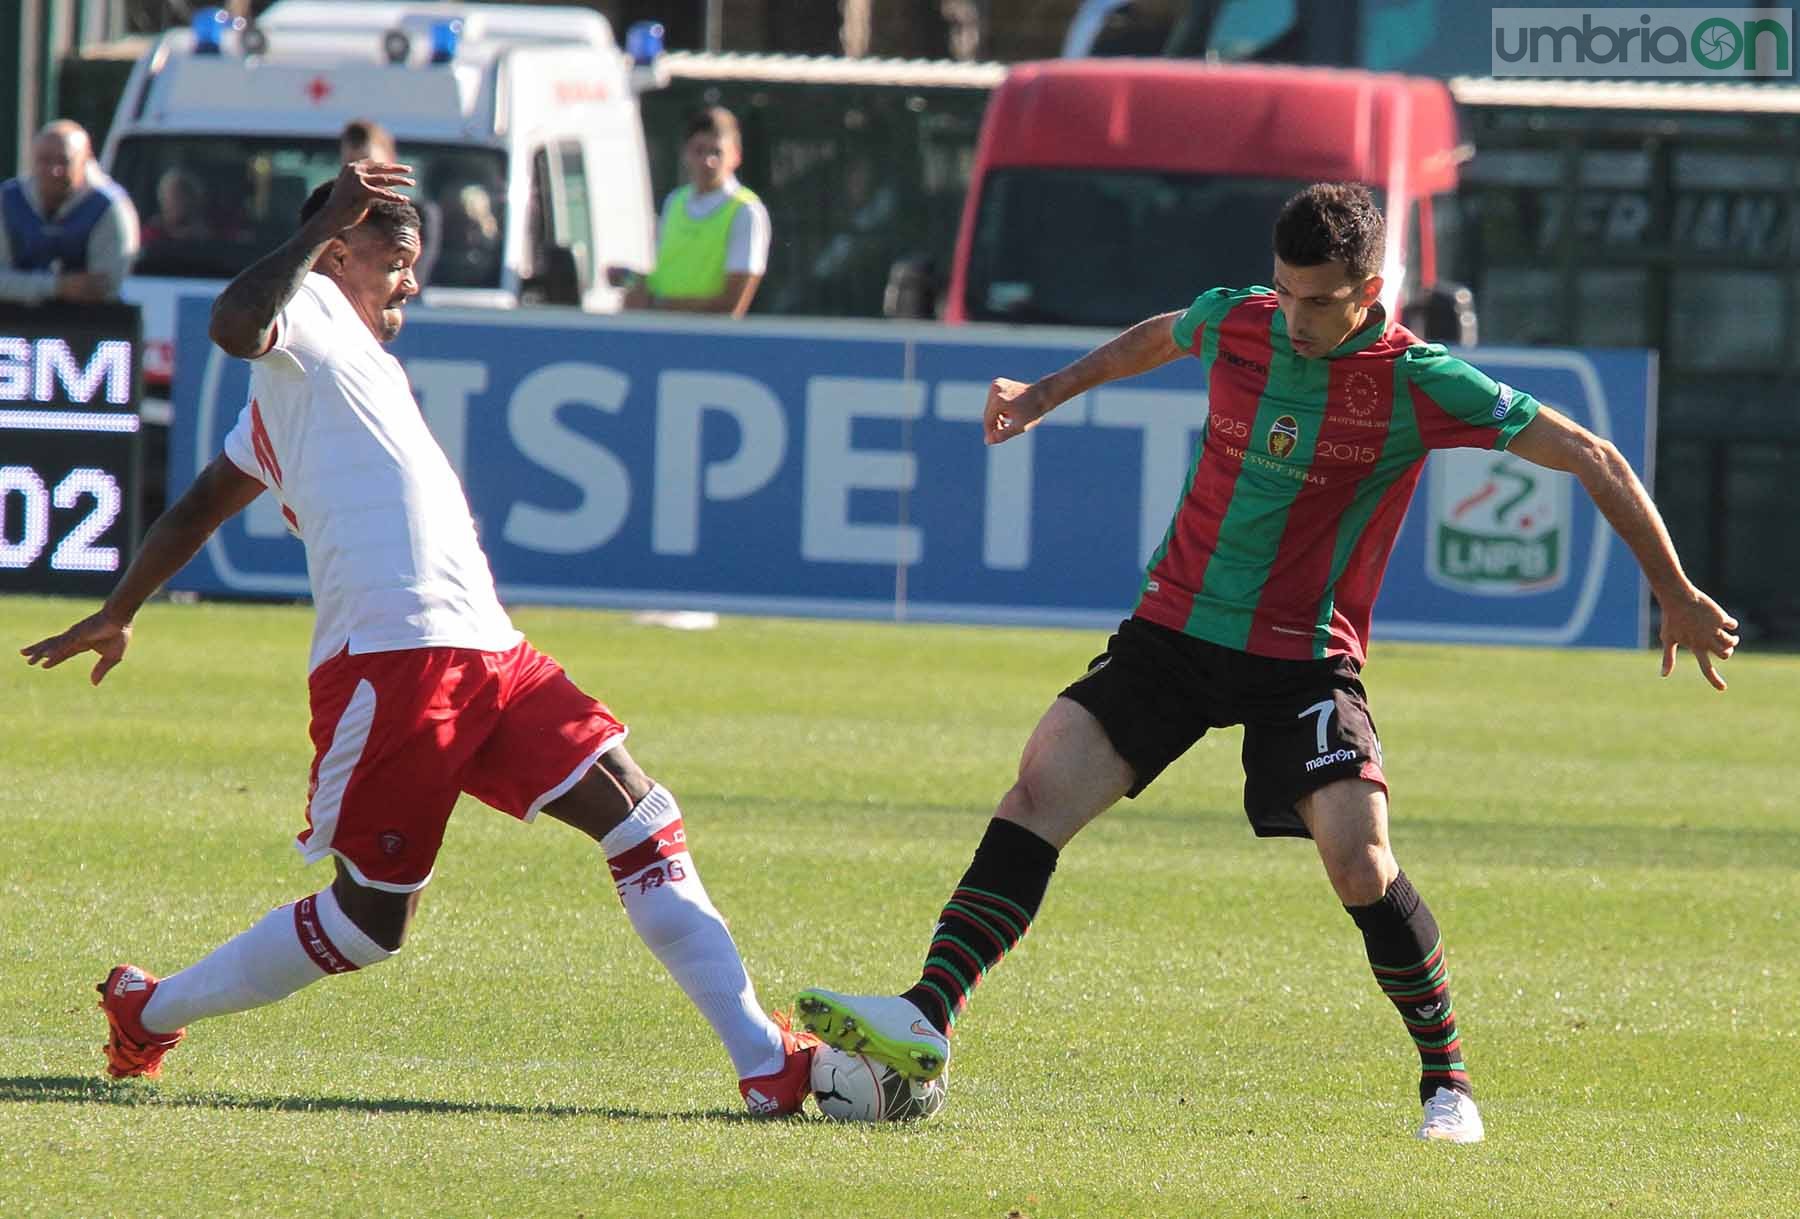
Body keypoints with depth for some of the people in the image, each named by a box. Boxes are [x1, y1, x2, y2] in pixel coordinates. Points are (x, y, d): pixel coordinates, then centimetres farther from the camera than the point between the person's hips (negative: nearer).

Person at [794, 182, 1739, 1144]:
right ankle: (926, 1021, -18)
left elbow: (1593, 460, -8)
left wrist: (1676, 595, -5)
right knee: (1042, 786, -14)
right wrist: (1046, 394, 30)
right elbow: (1155, 339, 25)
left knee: (1358, 857, -20)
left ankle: (1446, 1081, 0)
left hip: (1303, 658, -3)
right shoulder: (1230, 323, -2)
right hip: (1173, 631, 3)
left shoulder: (1417, 384, -14)